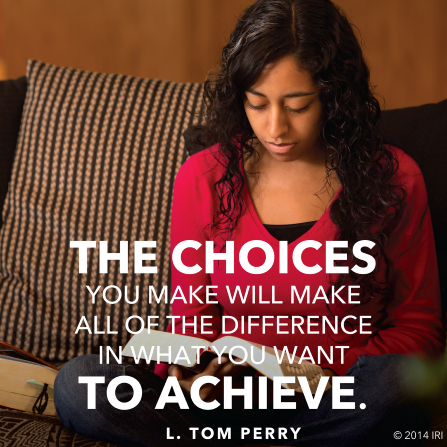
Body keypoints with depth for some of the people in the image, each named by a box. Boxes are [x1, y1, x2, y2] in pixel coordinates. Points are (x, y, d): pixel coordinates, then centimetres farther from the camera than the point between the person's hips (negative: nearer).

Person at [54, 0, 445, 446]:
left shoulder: (392, 179, -2)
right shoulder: (202, 178, 1)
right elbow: (192, 318, 8)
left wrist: (332, 372, -16)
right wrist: (188, 371, -16)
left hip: (340, 401, -2)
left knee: (395, 382, -37)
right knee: (76, 384, -22)